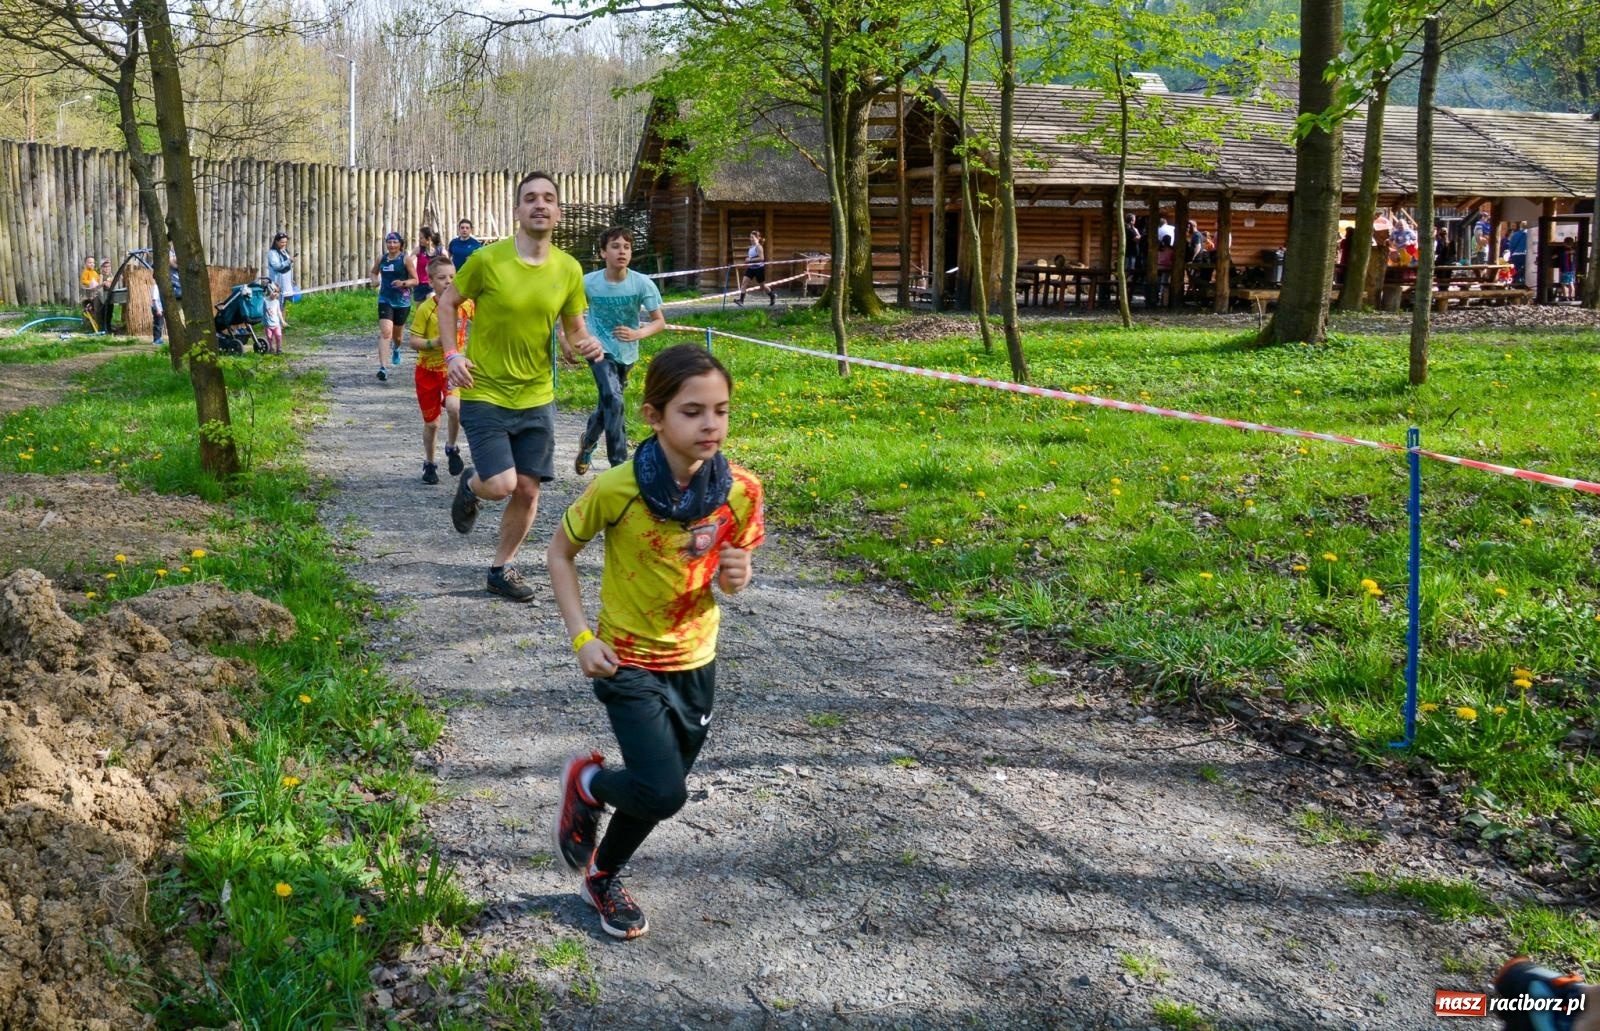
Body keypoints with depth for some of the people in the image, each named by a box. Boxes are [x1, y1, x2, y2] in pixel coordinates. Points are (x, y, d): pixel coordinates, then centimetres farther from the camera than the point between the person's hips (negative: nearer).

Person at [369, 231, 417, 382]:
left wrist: (403, 283, -23)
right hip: (385, 300, 0)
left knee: (397, 333, 17)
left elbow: (415, 280, -4)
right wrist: (374, 280, 0)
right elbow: (373, 272, 22)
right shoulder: (381, 259, 3)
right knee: (385, 332, -17)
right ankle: (382, 367, -23)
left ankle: (396, 348, 55)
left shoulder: (406, 259, -5)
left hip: (402, 301, 0)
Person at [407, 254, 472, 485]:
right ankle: (429, 463, 33)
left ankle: (451, 448, 0)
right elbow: (413, 342, -11)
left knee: (454, 407, -27)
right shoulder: (425, 309, -13)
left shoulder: (465, 304, -5)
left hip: (454, 366, 1)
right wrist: (434, 343, -27)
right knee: (431, 422, 9)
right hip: (428, 369, 0)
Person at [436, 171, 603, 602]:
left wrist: (588, 344, -15)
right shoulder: (488, 259, -13)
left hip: (537, 398, 4)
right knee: (501, 484, -14)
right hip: (485, 395, -4)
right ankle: (469, 485, 24)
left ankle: (502, 569, 27)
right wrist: (452, 355, -13)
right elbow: (447, 303, 0)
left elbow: (575, 330, 9)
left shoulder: (569, 270, -2)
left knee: (527, 490, 6)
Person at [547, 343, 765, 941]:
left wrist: (736, 579, -20)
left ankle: (603, 875, 46)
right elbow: (561, 551, -6)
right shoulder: (616, 490, -22)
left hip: (696, 662, 4)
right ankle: (587, 783, 17)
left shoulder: (740, 491, -13)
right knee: (663, 794, -16)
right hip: (629, 662, -4)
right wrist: (581, 637, -14)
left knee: (658, 791, 17)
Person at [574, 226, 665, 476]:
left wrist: (638, 334, -30)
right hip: (600, 350, -3)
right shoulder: (588, 283, -17)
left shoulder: (642, 284, -17)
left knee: (608, 404, 18)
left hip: (626, 354, 3)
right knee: (613, 401, -22)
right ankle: (619, 465, -17)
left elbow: (660, 321, -13)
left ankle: (587, 442, 48)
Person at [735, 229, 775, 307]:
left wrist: (750, 260, -24)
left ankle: (772, 296, 32)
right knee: (744, 282, -9)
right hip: (751, 268, 8)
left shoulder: (758, 247, -16)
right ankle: (741, 300, -15)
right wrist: (747, 259, 4)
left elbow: (761, 258, -24)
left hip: (759, 268, -8)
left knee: (762, 285, 7)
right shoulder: (751, 247, 8)